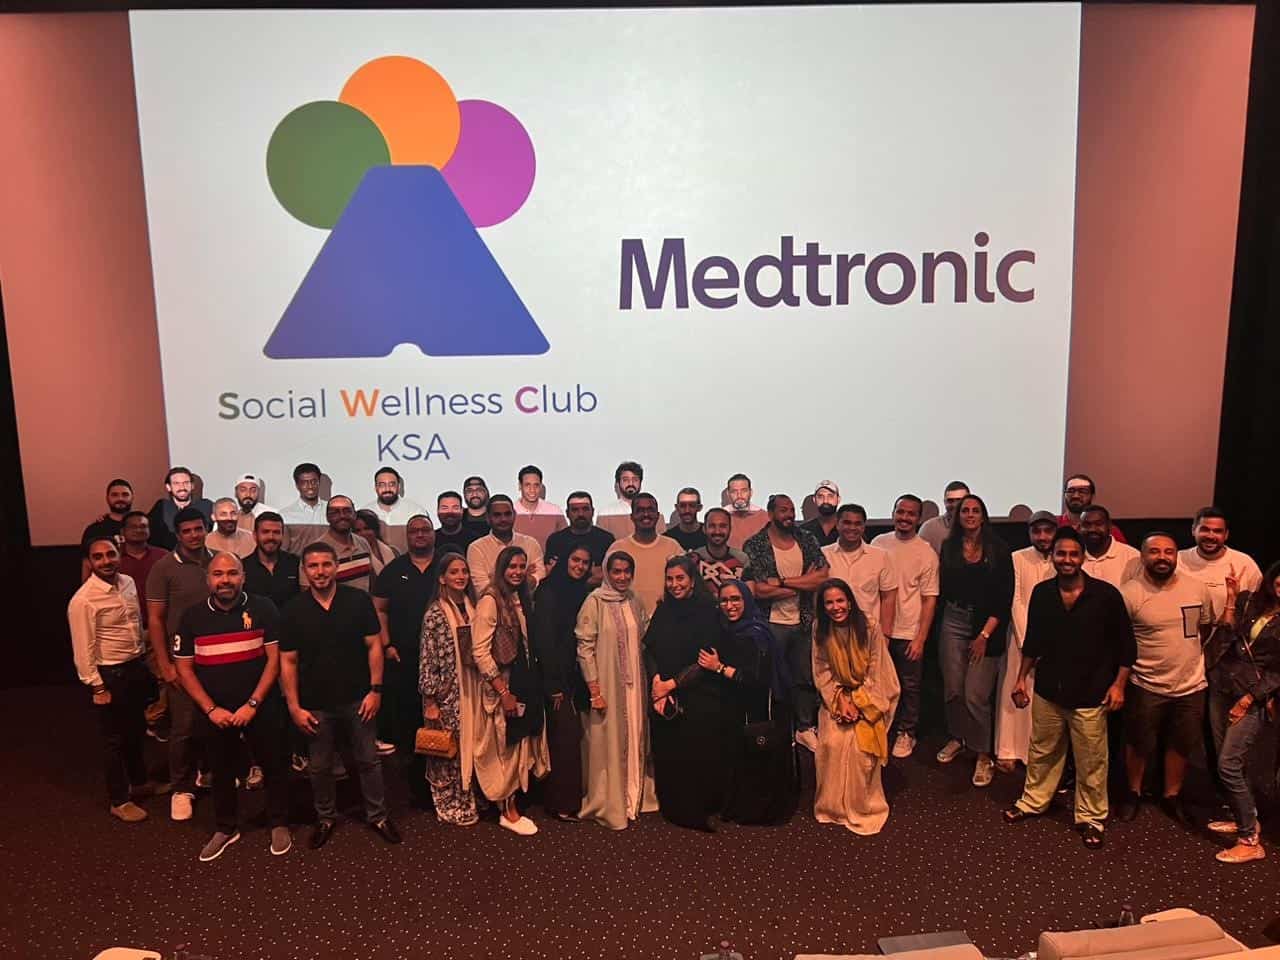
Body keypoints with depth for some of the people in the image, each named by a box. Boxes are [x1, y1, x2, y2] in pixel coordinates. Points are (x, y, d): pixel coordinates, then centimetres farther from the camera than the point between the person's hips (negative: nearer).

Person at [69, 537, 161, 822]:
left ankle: (139, 782, 41)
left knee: (137, 730, 22)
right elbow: (84, 649, -18)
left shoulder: (129, 583, 0)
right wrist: (98, 687, -15)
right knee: (115, 738, 7)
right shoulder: (83, 600, -22)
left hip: (137, 666, 7)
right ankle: (118, 800, 23)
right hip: (110, 673, -7)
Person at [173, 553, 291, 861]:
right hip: (215, 712, 2)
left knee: (273, 766, 10)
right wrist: (211, 709, -8)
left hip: (262, 707, -2)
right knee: (221, 771, 18)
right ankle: (225, 828, 38)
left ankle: (279, 824, 30)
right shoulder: (192, 616, -2)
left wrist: (253, 704, -14)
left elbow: (274, 659, -9)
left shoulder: (263, 609, -9)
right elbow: (184, 668, 1)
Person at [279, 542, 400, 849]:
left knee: (368, 760, 11)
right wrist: (294, 707, -5)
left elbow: (374, 645, -3)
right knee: (319, 767, 15)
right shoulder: (293, 610, -4)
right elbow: (288, 662, -1)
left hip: (357, 699, -1)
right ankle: (326, 817, 36)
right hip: (315, 704, 1)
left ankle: (377, 815, 29)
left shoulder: (359, 601, -7)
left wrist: (375, 689, -8)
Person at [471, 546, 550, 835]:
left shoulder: (520, 598, 8)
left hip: (525, 681, 8)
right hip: (502, 686, -7)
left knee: (520, 746, 15)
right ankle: (508, 811, 18)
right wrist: (503, 691, -19)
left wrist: (531, 686, 7)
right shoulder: (490, 600, -16)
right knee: (505, 748, 5)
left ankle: (510, 806, 30)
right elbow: (480, 652, -19)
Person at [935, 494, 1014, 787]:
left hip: (986, 626, -3)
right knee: (952, 689, 7)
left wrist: (985, 634, -9)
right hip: (953, 622, 3)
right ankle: (957, 738, 30)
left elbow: (1005, 596, -5)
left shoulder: (998, 550, -3)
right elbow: (942, 588, 10)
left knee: (976, 695, -4)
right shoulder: (949, 547, 6)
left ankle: (984, 755, 12)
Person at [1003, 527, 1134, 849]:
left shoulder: (1106, 594, -12)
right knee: (1042, 752, 18)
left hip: (1089, 695, -3)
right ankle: (1033, 801, 36)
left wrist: (1118, 684, -6)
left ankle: (1091, 817, 27)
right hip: (1047, 690, 3)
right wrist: (1021, 678, 11)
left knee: (1091, 762, 8)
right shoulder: (1041, 593, -2)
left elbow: (1125, 644, -3)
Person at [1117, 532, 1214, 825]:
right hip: (1146, 686, -3)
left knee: (1181, 745, 18)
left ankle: (1172, 796, 38)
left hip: (1191, 685, 4)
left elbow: (1205, 628, 12)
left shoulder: (1198, 589, -4)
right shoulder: (1129, 593, -17)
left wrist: (1190, 659, 10)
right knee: (1139, 745, 12)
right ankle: (1134, 793, 35)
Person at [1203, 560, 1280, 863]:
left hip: (1255, 696, -5)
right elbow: (1226, 638, 0)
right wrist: (1231, 600, -6)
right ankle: (1244, 818, 31)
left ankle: (1250, 841, 2)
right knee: (1231, 761, 13)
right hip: (1221, 685, 5)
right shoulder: (1250, 600, 5)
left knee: (1228, 765, -9)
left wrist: (1249, 699, -11)